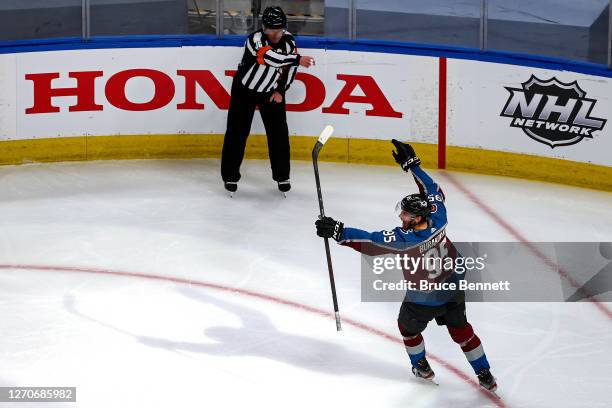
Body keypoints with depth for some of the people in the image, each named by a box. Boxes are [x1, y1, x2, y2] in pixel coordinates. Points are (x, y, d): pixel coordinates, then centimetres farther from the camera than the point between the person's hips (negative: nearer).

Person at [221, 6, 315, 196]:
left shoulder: (289, 40, -10)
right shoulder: (255, 39, -28)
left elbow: (290, 68, 1)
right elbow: (269, 57, -46)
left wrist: (280, 90, -7)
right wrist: (297, 59, -53)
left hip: (271, 92, 4)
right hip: (245, 90, -4)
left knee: (278, 133, 0)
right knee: (237, 133, -3)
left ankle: (282, 175, 11)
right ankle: (230, 175, 8)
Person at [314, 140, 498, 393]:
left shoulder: (405, 239, -32)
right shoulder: (438, 220, -16)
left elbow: (370, 242, -36)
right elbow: (433, 191, 0)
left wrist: (339, 232, -37)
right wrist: (411, 164, 2)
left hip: (423, 300, -5)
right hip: (453, 292, 5)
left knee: (408, 326, 26)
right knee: (461, 330, 22)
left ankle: (422, 367, 44)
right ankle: (485, 375, 27)